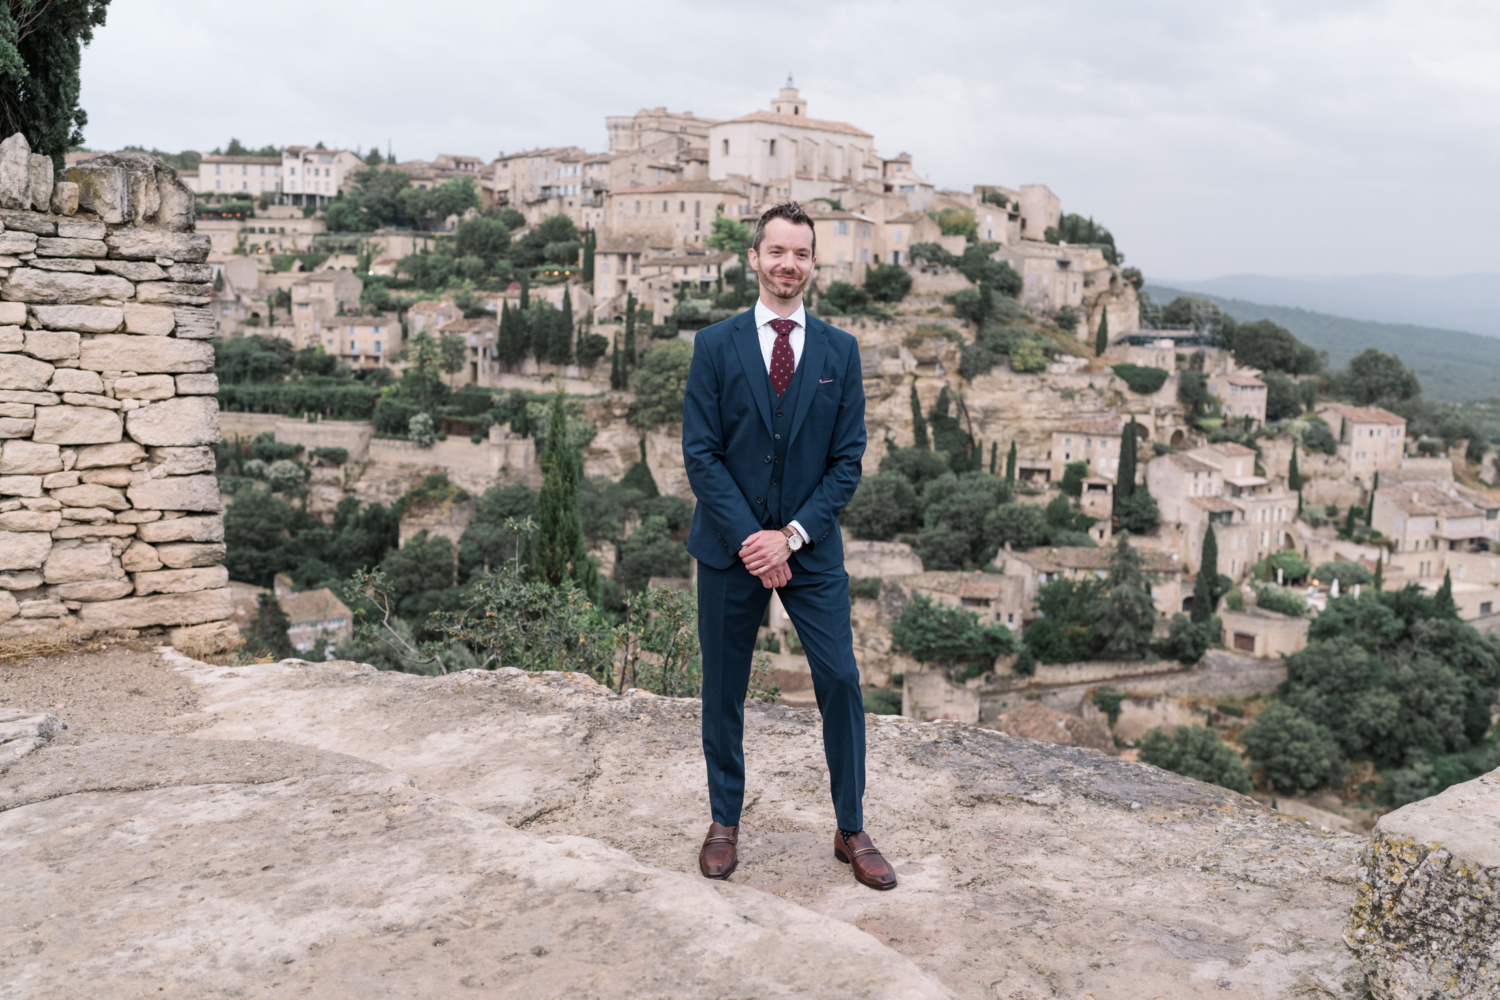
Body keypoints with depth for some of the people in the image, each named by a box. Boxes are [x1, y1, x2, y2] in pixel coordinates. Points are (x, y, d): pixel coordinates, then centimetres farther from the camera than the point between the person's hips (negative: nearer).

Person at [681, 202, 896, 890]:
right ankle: (724, 822, 27)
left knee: (841, 683, -2)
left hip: (811, 549, 1)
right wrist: (749, 538, -13)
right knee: (724, 690, 9)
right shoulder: (715, 345, 0)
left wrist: (791, 535, -11)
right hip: (730, 547, 0)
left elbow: (848, 459, 0)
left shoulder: (839, 351, 4)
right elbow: (700, 453, -5)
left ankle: (851, 831, 15)